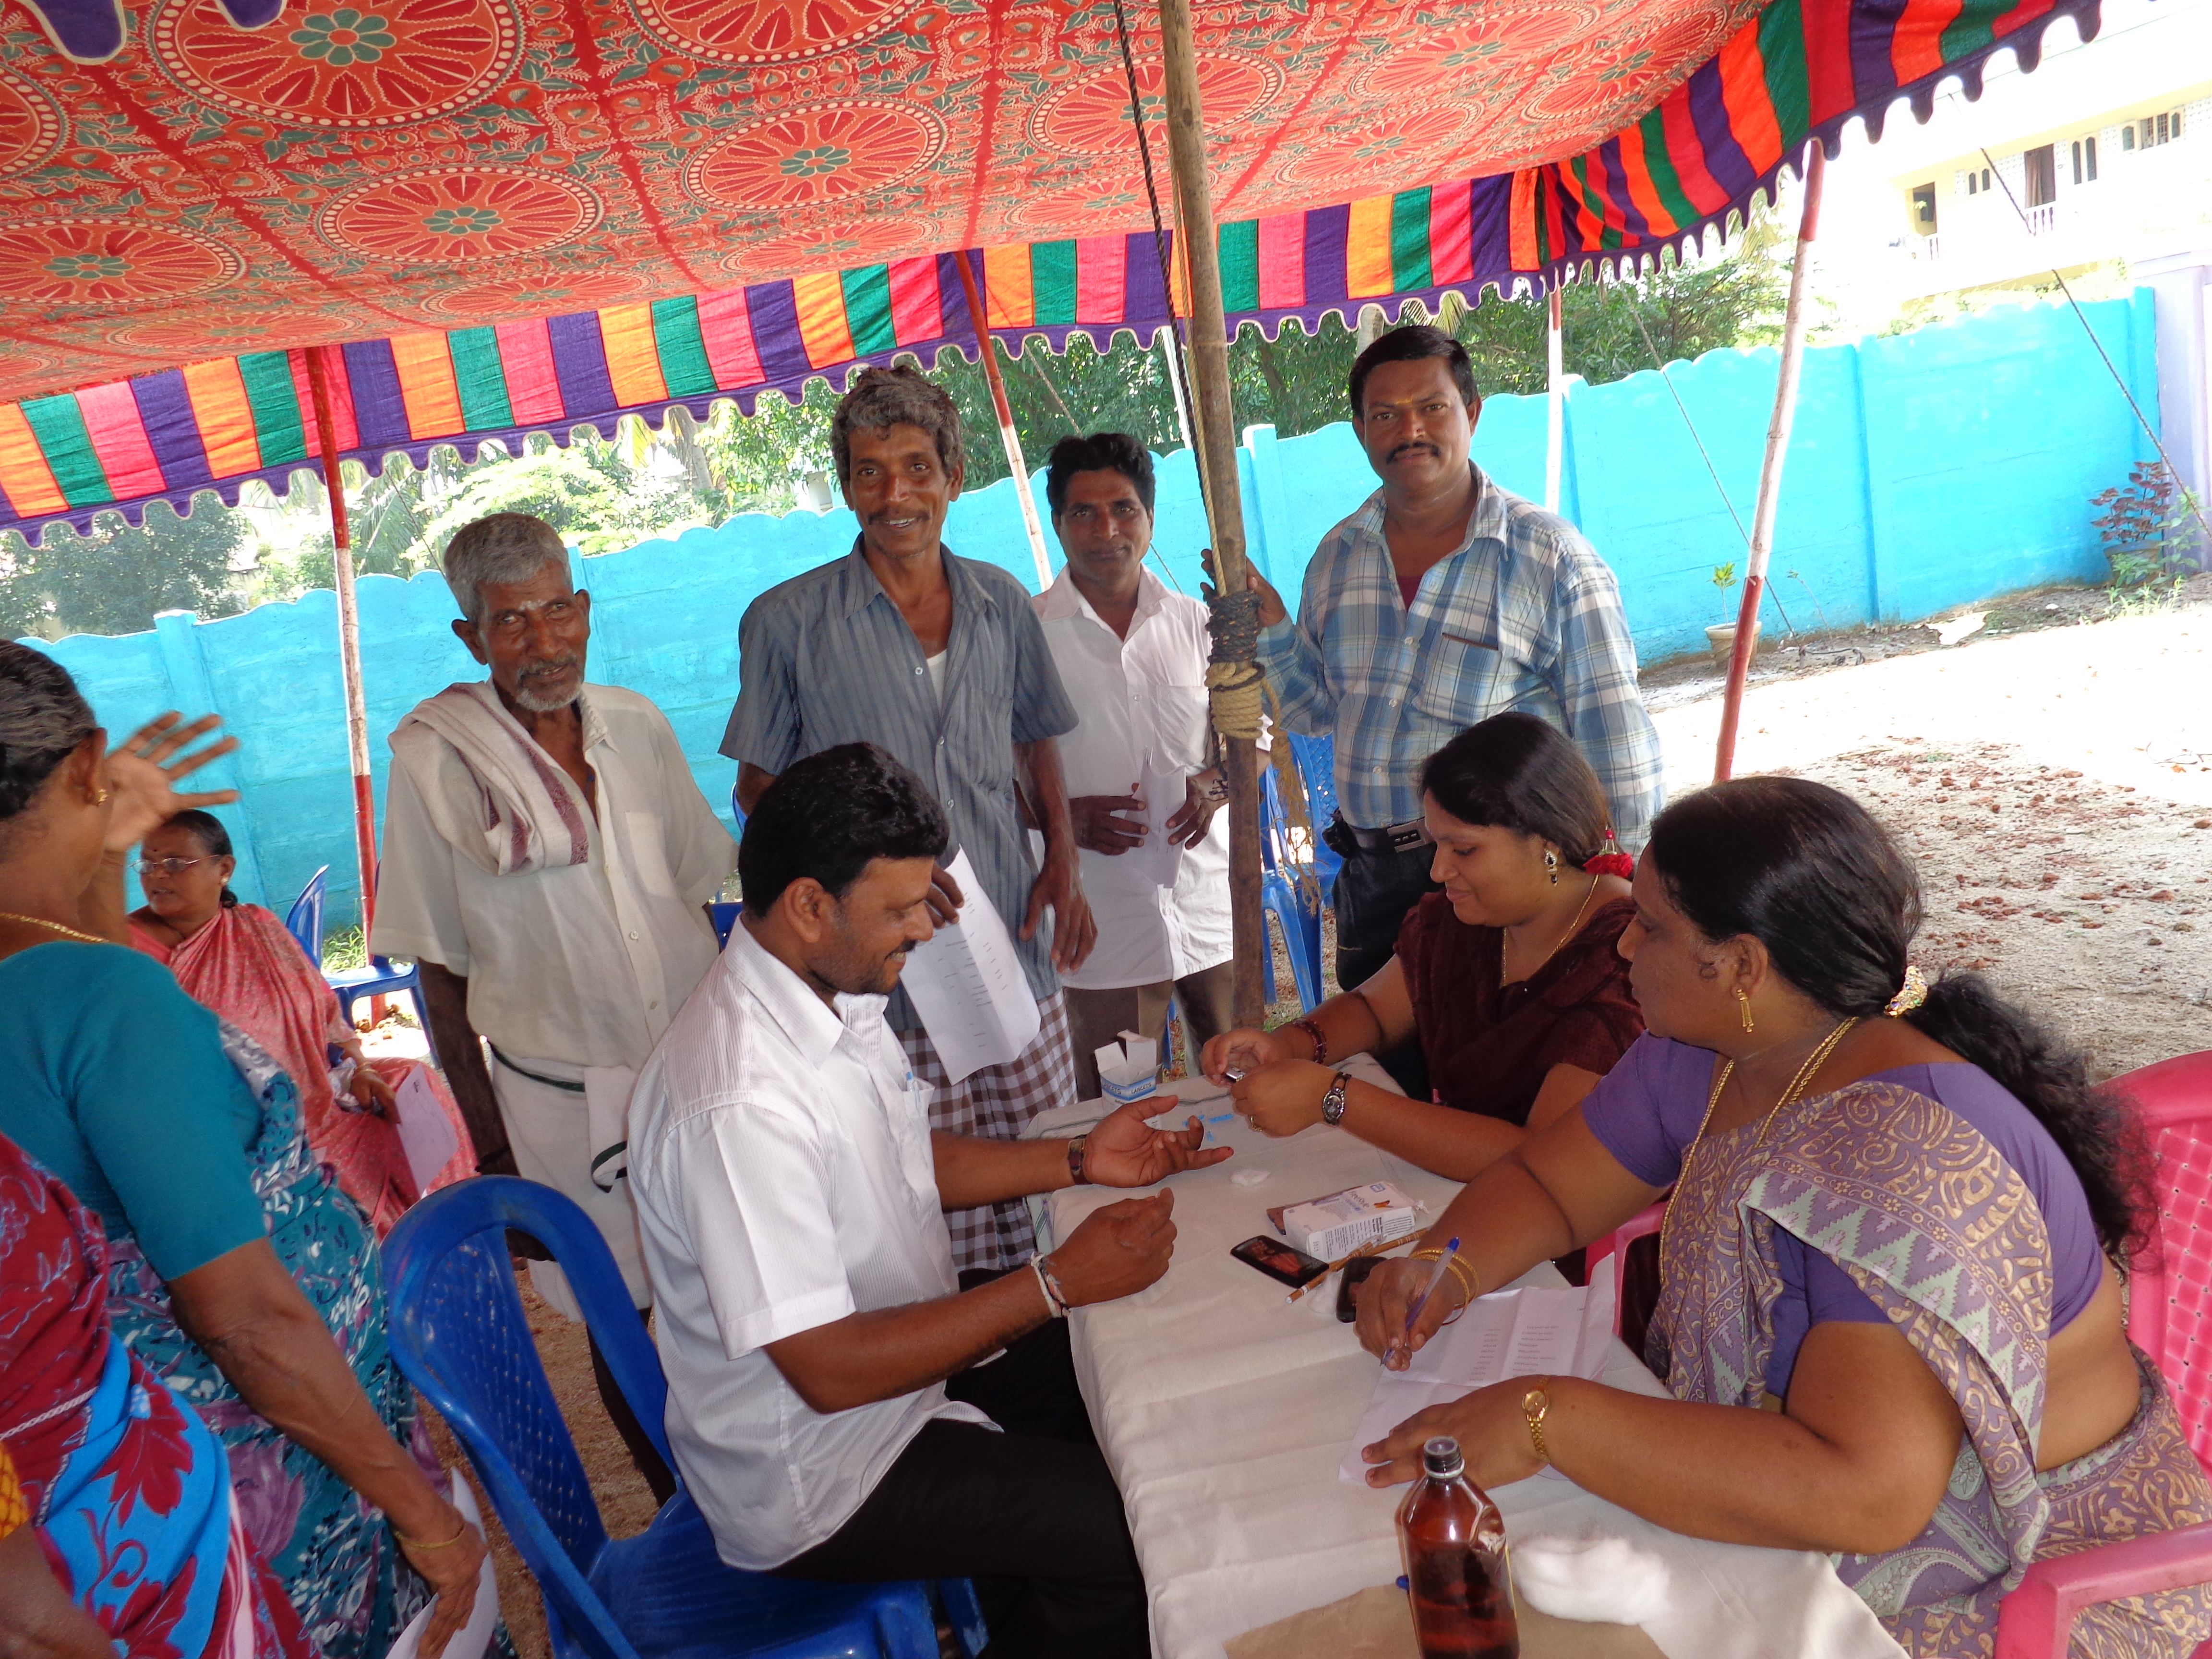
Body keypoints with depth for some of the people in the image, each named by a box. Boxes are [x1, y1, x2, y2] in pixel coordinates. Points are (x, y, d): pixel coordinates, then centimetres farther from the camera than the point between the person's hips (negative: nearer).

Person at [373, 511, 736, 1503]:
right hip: (560, 1090, -3)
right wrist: (485, 1133, -4)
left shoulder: (634, 725, 1)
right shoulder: (435, 753, -10)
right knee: (624, 1318, 11)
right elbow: (439, 961, -5)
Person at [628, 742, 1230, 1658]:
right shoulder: (740, 1104, -33)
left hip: (902, 1355, 9)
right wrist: (1056, 1282, -26)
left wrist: (1079, 1160, -1)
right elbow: (829, 1370, -30)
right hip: (815, 1478, -9)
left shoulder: (837, 995, -3)